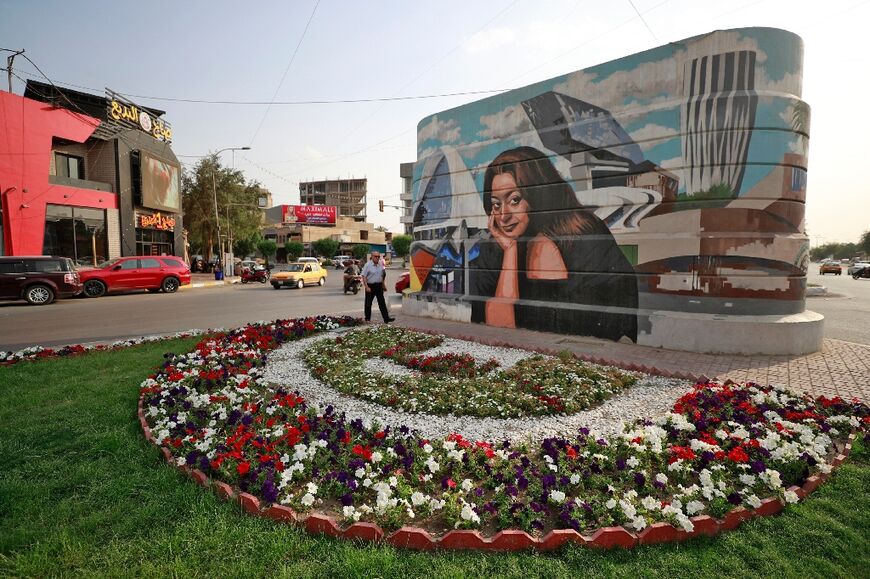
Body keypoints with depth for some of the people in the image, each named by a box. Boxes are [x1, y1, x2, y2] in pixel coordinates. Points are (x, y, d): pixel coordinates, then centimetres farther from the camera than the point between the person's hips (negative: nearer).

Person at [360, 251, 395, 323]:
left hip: (379, 286, 4)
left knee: (382, 303, 2)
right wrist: (366, 287, -19)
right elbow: (364, 276, -13)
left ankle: (386, 318, 1)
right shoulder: (367, 265, -9)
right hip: (370, 286, -4)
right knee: (368, 303, 6)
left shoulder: (381, 265, 8)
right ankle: (367, 318, 18)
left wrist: (382, 284, 12)